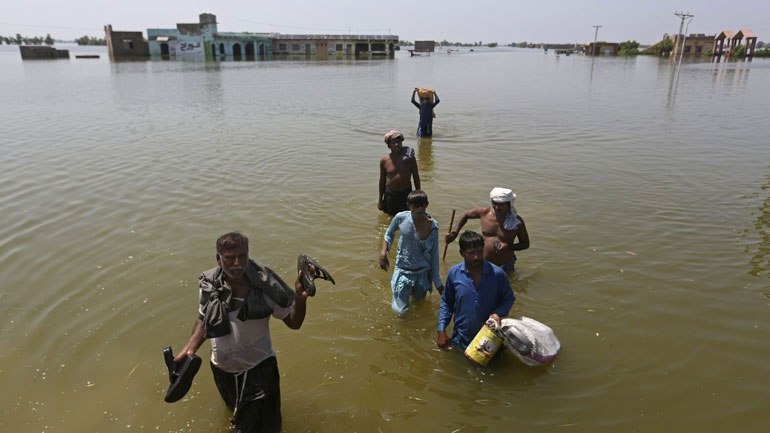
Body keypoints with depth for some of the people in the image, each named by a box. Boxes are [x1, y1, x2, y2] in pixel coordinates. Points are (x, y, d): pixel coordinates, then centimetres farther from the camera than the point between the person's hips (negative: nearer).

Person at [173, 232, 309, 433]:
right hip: (222, 369, 4)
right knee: (233, 410, 30)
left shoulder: (264, 286, -23)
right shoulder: (209, 286, -15)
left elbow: (293, 323, -18)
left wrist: (300, 299, -36)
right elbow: (204, 319, 3)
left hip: (259, 369, -3)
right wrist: (189, 349, -9)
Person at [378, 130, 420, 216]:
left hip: (406, 194, -1)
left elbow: (416, 177, 0)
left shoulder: (409, 157, -9)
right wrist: (380, 199, 7)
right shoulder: (384, 160, -6)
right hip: (390, 195, 1)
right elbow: (382, 180, 5)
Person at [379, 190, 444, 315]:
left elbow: (434, 254, -5)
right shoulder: (401, 218, -16)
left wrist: (437, 282, 0)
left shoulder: (433, 226, -13)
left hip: (422, 272, 2)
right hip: (403, 271, -1)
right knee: (401, 311, -3)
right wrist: (383, 252, -10)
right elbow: (390, 234, 5)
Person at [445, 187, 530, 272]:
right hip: (483, 263, 1)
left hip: (505, 266, -1)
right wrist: (455, 232, 3)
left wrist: (509, 247, -21)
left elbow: (525, 244, -3)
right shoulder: (484, 213, -9)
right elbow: (466, 214, 11)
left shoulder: (517, 221, -13)